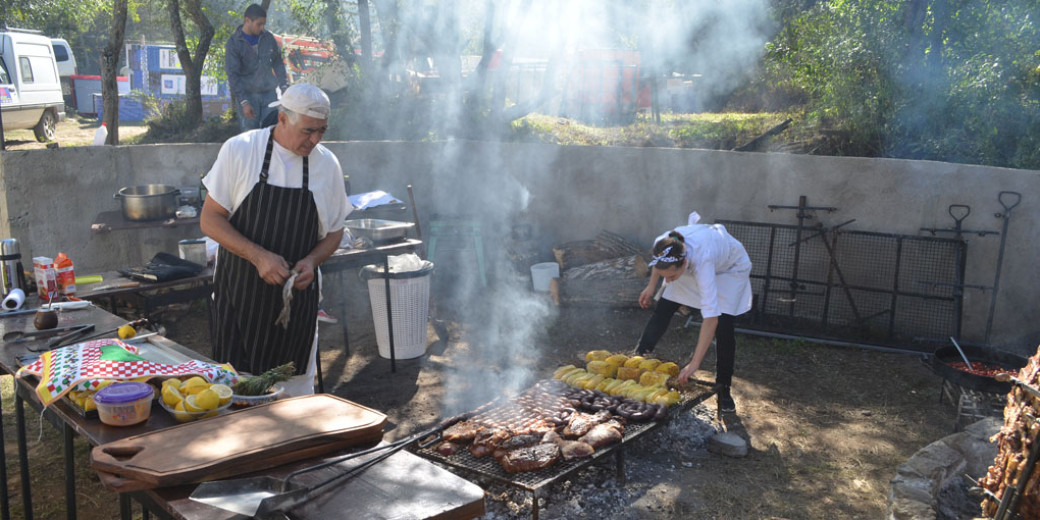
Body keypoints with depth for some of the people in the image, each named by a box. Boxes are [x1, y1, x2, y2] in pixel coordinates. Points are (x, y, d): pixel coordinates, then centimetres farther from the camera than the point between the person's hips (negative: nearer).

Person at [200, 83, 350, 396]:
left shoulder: (327, 164, 2)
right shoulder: (239, 150, -6)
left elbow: (334, 231, 11)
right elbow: (210, 220, -6)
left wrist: (312, 261, -9)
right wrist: (258, 256, -19)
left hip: (297, 294, 2)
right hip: (240, 291, -2)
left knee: (297, 388, 7)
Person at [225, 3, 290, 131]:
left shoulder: (268, 38, 3)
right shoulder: (233, 43, -7)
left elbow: (278, 63, 13)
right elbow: (232, 75, -10)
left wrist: (284, 86, 3)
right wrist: (244, 102, -17)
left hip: (269, 93, 3)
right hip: (247, 95, -3)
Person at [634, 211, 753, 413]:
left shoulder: (702, 261, -48)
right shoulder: (662, 245, -35)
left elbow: (711, 317, -51)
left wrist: (694, 364, -53)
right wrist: (652, 286, 1)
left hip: (731, 266, -4)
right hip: (690, 266, 5)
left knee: (723, 327, -15)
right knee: (662, 310, -2)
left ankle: (723, 389, 3)